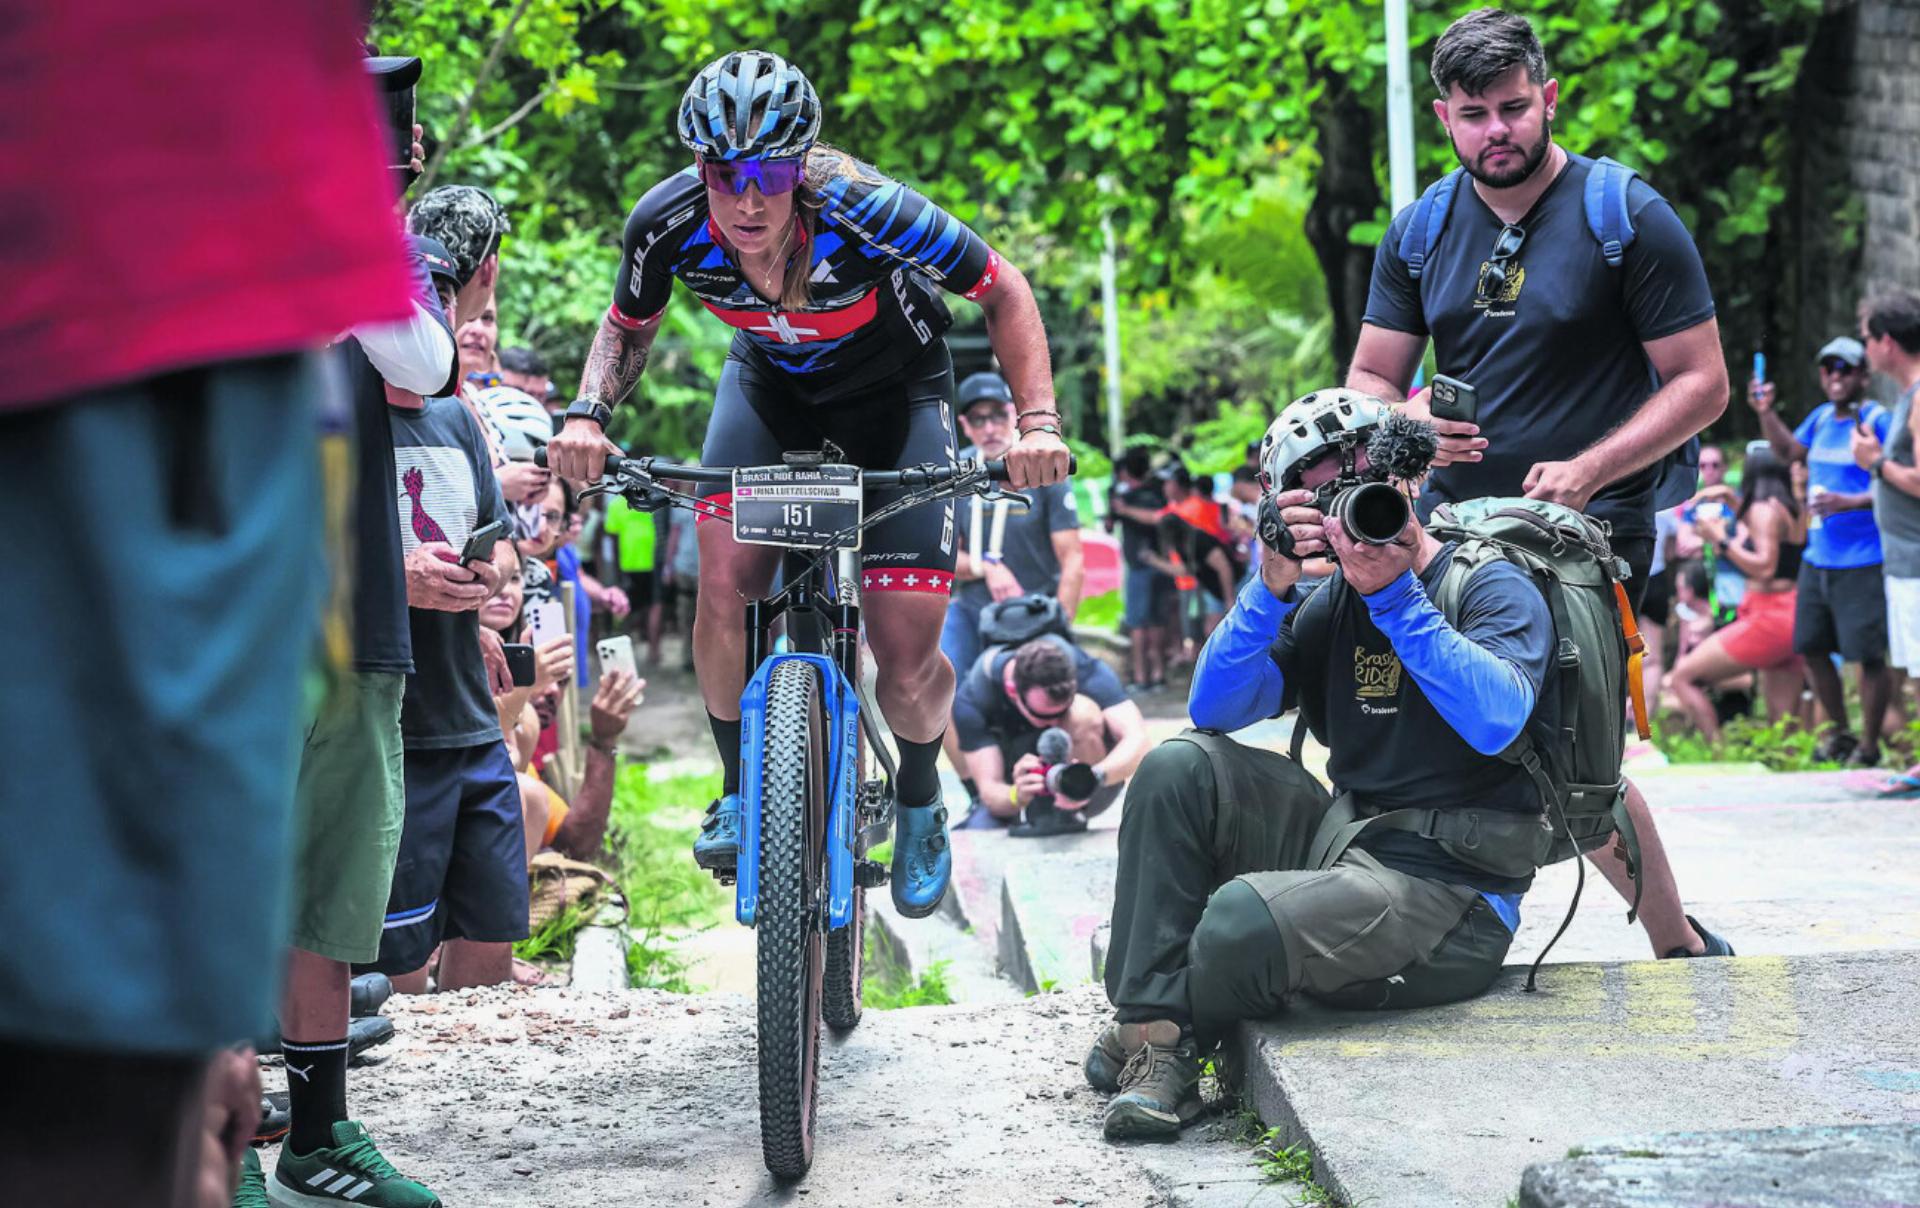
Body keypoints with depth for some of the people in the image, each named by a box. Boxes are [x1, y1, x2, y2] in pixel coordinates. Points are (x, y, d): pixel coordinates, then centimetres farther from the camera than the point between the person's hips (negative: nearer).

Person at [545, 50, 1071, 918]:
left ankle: (919, 801, 23)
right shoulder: (668, 222, -27)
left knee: (907, 661, -10)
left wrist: (1038, 422, -33)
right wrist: (588, 413, -22)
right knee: (724, 583, -21)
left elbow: (1005, 294, -21)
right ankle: (740, 791, 4)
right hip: (771, 384, 3)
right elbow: (628, 328, -3)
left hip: (895, 395, -2)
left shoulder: (866, 212, -37)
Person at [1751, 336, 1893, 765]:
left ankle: (1869, 745, 7)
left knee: (1868, 655, -6)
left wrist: (1849, 502, -27)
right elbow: (1789, 450, 29)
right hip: (1817, 557, 8)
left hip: (1862, 564, -8)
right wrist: (1766, 412, 15)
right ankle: (1839, 731, 30)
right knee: (1810, 648, 14)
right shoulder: (1821, 417, 11)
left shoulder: (1878, 421, -10)